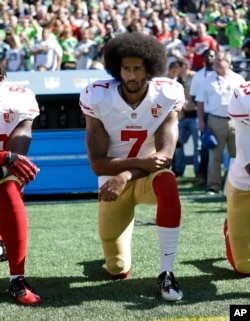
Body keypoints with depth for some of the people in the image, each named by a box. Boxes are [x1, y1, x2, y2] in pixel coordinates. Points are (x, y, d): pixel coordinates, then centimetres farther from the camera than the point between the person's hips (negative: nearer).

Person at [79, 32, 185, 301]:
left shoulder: (166, 96, -17)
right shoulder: (98, 99, -19)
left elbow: (165, 155, -21)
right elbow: (97, 164, -19)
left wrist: (125, 176, -35)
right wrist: (140, 161, -33)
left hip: (147, 176, 0)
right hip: (112, 180, 0)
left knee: (167, 183, -39)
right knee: (118, 272, 3)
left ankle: (166, 273, -28)